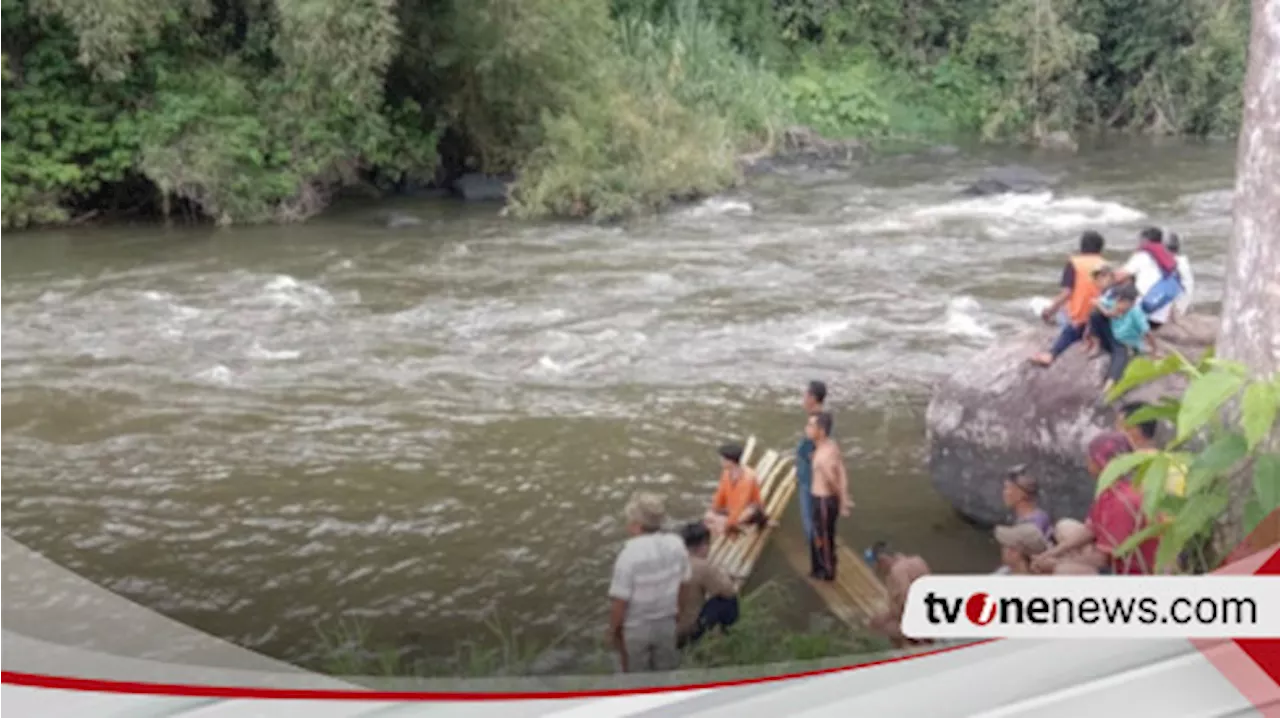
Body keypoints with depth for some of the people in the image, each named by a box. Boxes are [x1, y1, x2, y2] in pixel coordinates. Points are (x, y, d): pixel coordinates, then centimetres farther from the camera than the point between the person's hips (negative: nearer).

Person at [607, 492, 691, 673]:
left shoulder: (630, 554, -29)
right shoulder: (676, 543, -13)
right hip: (667, 622, 4)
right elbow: (685, 582, 1)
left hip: (635, 627, -4)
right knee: (666, 672, 24)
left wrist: (613, 629, -6)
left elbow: (619, 599, -22)